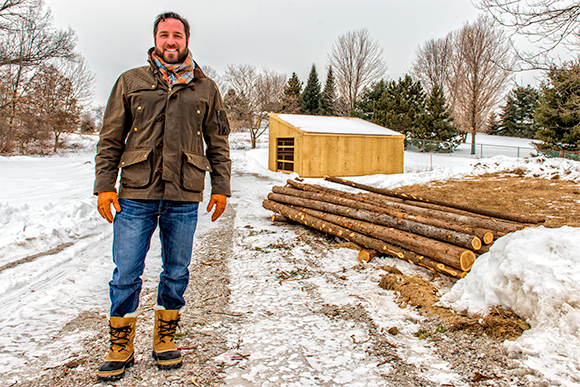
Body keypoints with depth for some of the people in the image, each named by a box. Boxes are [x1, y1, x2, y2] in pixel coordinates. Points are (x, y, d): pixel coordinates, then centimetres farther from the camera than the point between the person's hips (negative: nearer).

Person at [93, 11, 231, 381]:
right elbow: (111, 139, 8)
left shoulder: (206, 88, 10)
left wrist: (221, 186, 5)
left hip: (184, 198, 1)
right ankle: (121, 347, 22)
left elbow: (219, 143, 11)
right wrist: (105, 185, 0)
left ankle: (165, 339, 29)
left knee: (177, 273, 10)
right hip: (136, 194, 0)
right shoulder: (130, 82, 9)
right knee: (126, 274, 4)